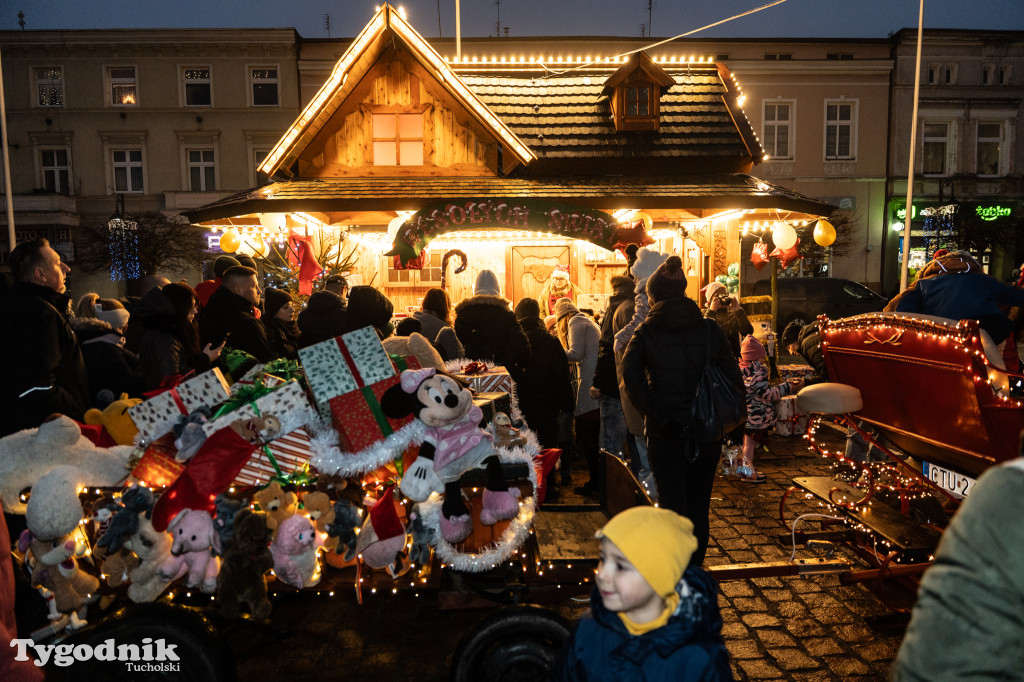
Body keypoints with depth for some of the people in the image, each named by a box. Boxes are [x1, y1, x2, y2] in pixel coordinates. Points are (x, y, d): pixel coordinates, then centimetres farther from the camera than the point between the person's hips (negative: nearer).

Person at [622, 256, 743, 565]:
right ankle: (695, 566, 33)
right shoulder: (710, 328, 2)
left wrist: (654, 412, -12)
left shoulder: (647, 332, -4)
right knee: (699, 507, 18)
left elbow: (630, 373, -19)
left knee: (673, 508, 5)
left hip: (666, 434, -3)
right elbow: (734, 378, -1)